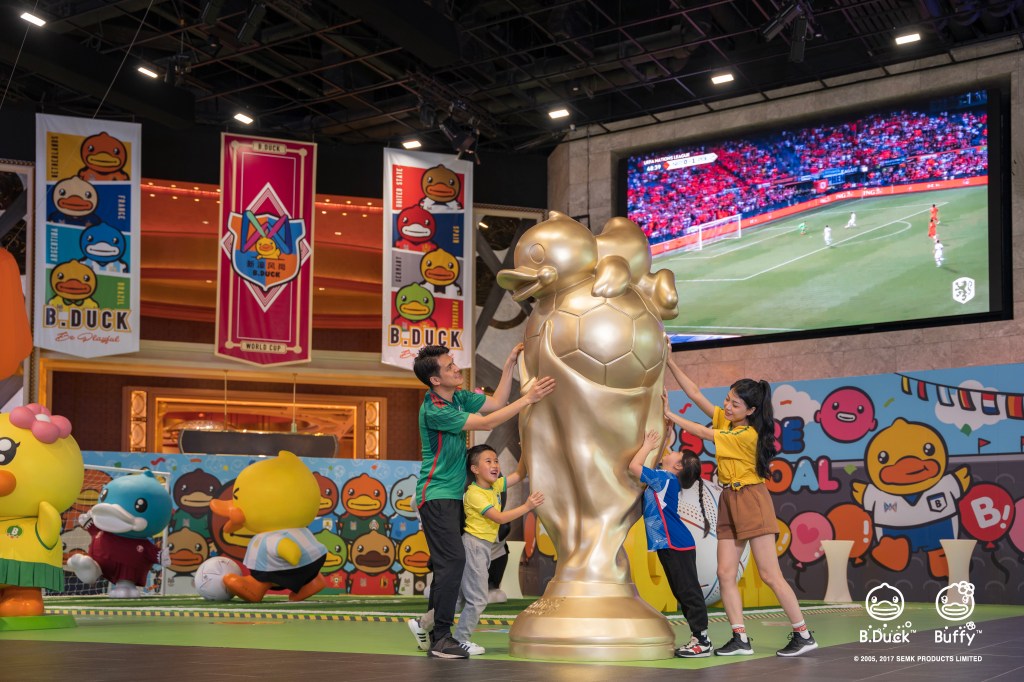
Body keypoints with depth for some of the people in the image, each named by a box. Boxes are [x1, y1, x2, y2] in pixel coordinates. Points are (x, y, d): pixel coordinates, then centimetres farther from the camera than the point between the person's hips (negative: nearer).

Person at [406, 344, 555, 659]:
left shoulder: (459, 397, 7)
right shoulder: (434, 410, -21)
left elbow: (496, 402, 13)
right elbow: (486, 423, -22)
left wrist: (509, 364, 6)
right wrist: (528, 398, -21)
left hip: (452, 495, 9)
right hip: (436, 495, -9)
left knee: (446, 562, 10)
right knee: (453, 560, -14)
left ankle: (430, 627, 18)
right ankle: (440, 639, -10)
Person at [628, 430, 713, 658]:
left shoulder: (665, 479, -12)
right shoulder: (665, 479, 14)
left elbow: (634, 466, -17)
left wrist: (648, 445, -4)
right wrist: (650, 444, 21)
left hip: (676, 545, -10)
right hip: (670, 545, 10)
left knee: (688, 592, -7)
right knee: (682, 593, 12)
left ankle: (702, 641, -5)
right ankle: (698, 637, 16)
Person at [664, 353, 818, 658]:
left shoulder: (749, 435, -15)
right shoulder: (725, 420, 7)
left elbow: (704, 433, -10)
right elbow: (695, 394, 7)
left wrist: (670, 415, -5)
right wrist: (671, 363, 1)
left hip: (751, 500, -8)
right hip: (729, 502, 8)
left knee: (770, 574, -7)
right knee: (726, 573, 0)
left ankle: (804, 635, 0)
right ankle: (741, 639, 2)